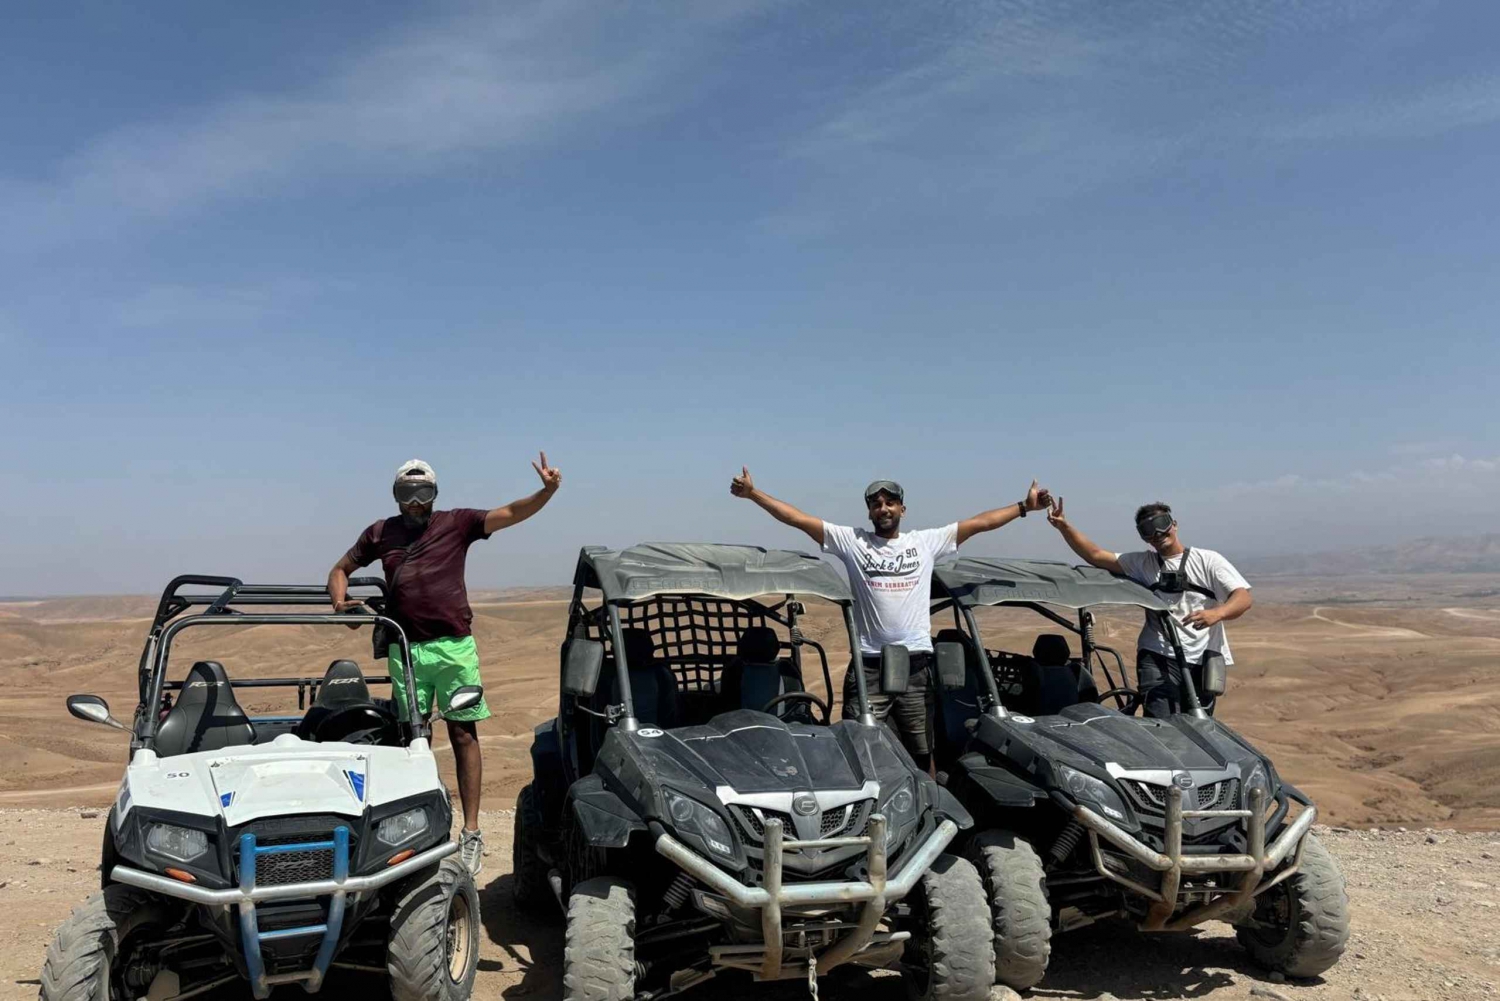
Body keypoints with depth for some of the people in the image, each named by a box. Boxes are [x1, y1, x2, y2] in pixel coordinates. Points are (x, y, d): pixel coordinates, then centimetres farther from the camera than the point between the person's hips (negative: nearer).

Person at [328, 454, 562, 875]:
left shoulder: (457, 523, 4)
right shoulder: (380, 533, 11)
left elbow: (511, 513, -5)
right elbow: (340, 569, 21)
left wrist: (546, 491, -22)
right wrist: (340, 600, 0)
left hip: (455, 646, -2)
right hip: (405, 649, 2)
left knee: (463, 734, 0)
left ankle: (471, 832, 4)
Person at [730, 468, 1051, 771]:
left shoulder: (926, 542, 9)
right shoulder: (851, 541, 4)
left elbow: (980, 523, 9)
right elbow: (798, 519, -1)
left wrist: (1024, 506, 4)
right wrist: (753, 493, -8)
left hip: (916, 665, 2)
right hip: (869, 666, -2)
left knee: (920, 753, 12)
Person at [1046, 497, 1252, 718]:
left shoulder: (1207, 560, 7)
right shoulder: (1142, 563, 13)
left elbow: (1243, 598, -4)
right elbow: (1094, 555, 6)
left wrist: (1216, 613, -25)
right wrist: (1064, 527, -9)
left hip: (1204, 660, 0)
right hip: (1158, 658, 0)